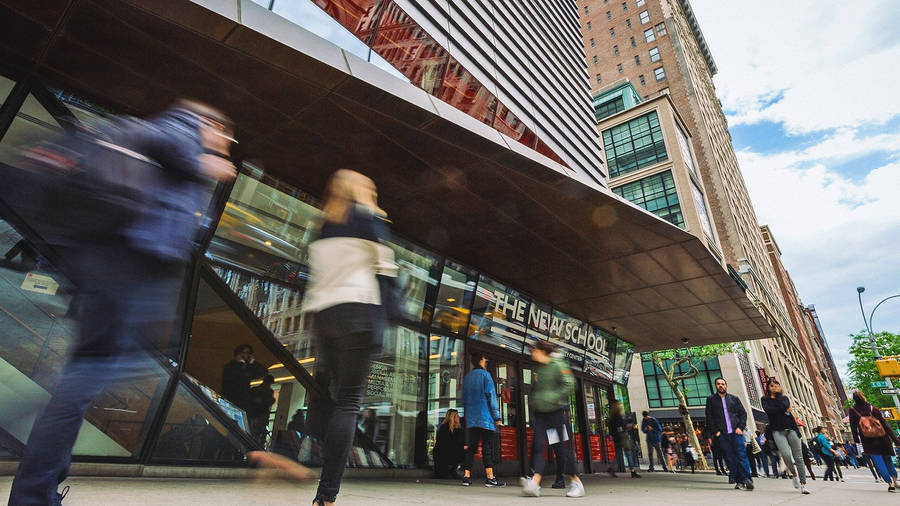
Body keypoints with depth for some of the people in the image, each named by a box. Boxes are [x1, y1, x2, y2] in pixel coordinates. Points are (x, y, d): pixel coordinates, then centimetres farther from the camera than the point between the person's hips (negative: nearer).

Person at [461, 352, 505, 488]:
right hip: (485, 417, -6)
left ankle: (466, 476, 8)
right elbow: (491, 396, -9)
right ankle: (489, 477, -5)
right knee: (487, 447, -4)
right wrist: (497, 416, -6)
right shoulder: (485, 375, -6)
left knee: (471, 447, 9)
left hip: (471, 419, 6)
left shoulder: (466, 377, 14)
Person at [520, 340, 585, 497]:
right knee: (538, 445, -8)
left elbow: (569, 384, -15)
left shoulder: (558, 365, -6)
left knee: (564, 447, 1)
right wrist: (534, 402, 14)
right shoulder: (539, 369, 15)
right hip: (541, 413, 6)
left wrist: (552, 398, -21)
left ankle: (575, 481, 17)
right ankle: (535, 482, -14)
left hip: (558, 410, -6)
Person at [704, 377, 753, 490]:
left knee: (742, 455, -9)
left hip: (736, 432, 0)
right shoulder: (711, 400, 10)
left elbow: (743, 413, 11)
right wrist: (716, 431, -3)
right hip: (722, 434, 0)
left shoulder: (734, 399, 15)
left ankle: (747, 480, -7)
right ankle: (739, 481, 5)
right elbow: (709, 417, 7)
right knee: (730, 459, -1)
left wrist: (740, 427, -3)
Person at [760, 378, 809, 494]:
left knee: (798, 457, -2)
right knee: (786, 454, -19)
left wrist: (776, 395, 3)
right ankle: (794, 475, 7)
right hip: (777, 431, -2)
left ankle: (803, 484, 5)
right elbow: (767, 410, -10)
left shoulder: (784, 397, 15)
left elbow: (784, 406, -7)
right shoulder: (765, 399, 10)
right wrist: (785, 409, -4)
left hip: (790, 429, 2)